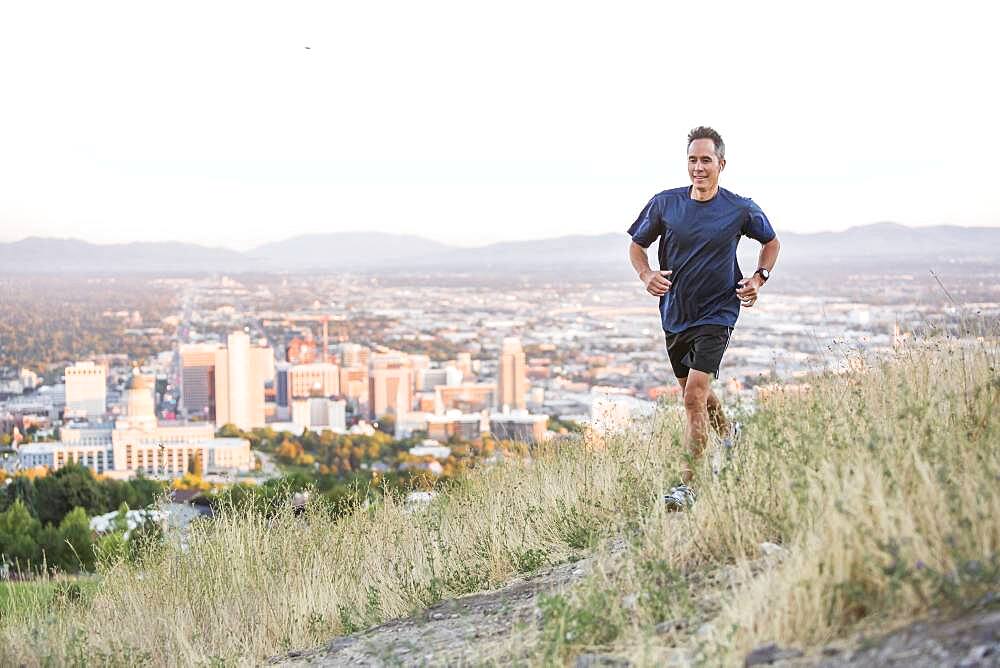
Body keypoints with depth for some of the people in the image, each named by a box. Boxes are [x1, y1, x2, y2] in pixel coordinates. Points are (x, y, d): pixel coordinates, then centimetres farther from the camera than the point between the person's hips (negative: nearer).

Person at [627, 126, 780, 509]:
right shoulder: (664, 204, -4)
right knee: (696, 395, 20)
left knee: (695, 398, -16)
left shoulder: (740, 210, -6)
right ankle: (728, 438, 50)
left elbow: (771, 242, 14)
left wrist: (759, 279, -2)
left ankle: (688, 486, -13)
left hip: (716, 315, -4)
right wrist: (646, 275, -10)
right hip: (674, 315, 4)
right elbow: (637, 245, 10)